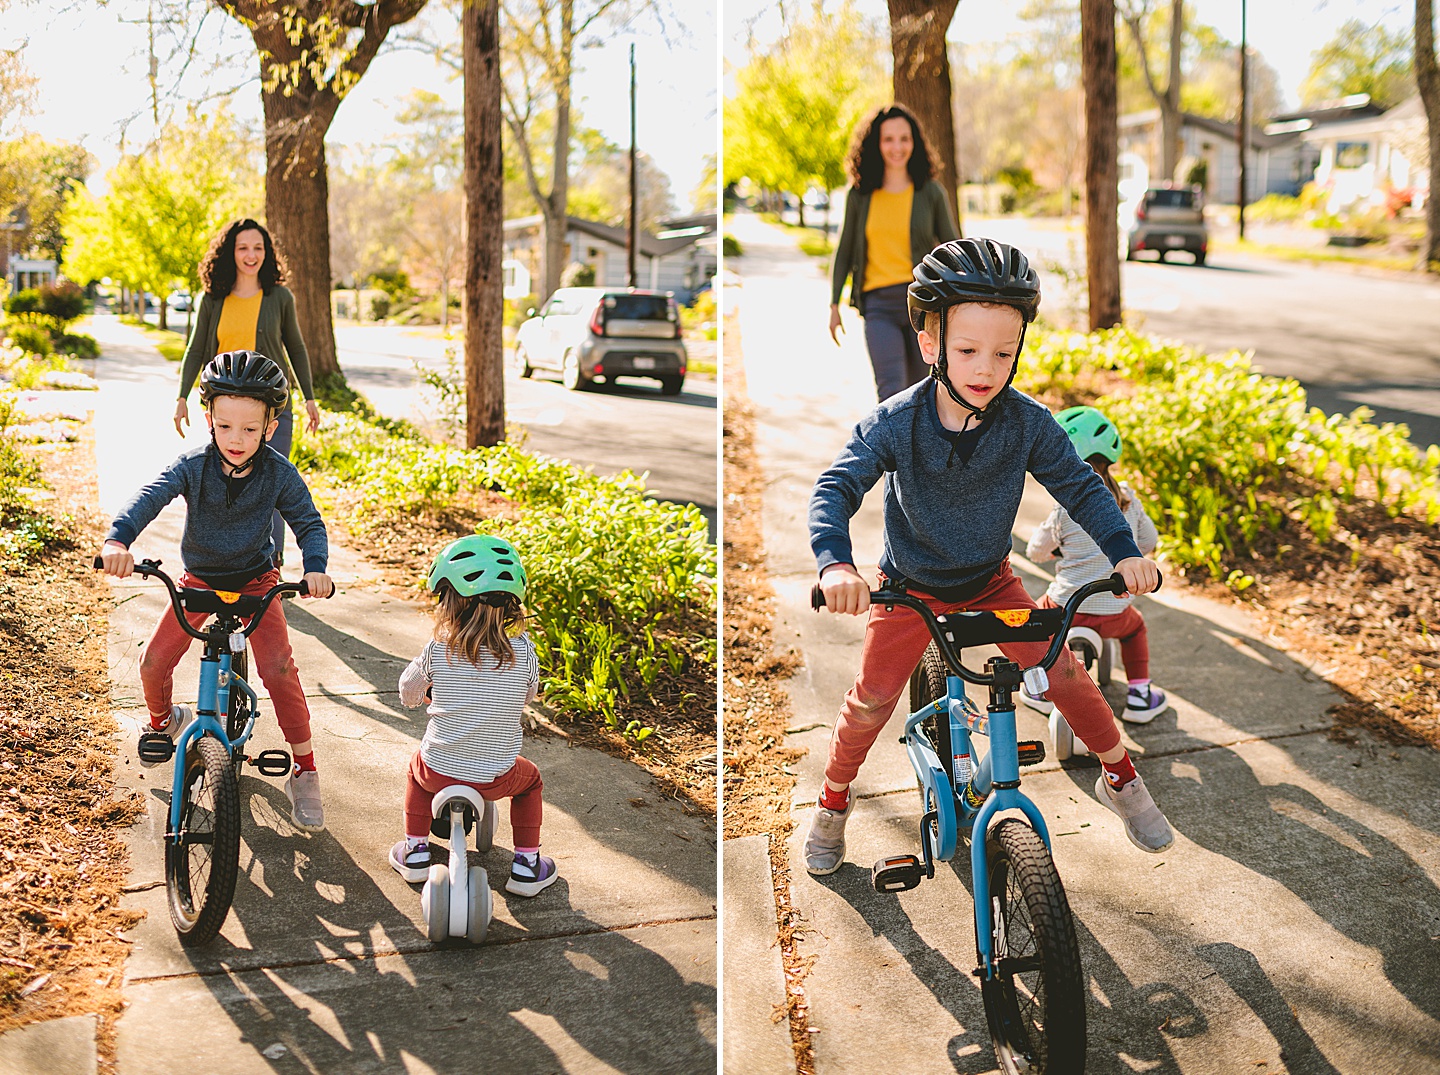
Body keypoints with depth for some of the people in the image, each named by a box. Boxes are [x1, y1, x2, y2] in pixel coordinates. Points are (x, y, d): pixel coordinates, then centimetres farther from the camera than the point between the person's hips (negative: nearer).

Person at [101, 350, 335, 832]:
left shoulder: (279, 473, -17)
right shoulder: (195, 465, -20)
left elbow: (308, 522, -11)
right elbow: (151, 495, -34)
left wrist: (315, 567, -33)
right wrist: (118, 539, -54)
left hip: (256, 579, -1)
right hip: (199, 579, 2)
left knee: (278, 667, -19)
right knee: (153, 662, -6)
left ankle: (305, 772, -7)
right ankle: (163, 722, 32)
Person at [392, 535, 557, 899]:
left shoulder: (438, 649, -11)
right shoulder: (523, 652, -11)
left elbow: (408, 691, 6)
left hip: (437, 771, 1)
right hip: (495, 778, -1)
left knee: (417, 768, 35)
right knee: (530, 779, 31)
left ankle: (414, 849, 33)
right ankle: (527, 863, 25)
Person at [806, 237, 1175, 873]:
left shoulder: (1028, 423, -19)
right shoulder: (894, 424, -25)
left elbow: (1080, 486, -11)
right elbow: (835, 488, -30)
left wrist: (1124, 552, -26)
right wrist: (836, 564, -48)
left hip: (990, 581, 2)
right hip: (909, 587, -1)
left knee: (1063, 670, -6)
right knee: (871, 701, -2)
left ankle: (1120, 778, 18)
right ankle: (833, 801, 25)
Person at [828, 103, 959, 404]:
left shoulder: (930, 192, 4)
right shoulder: (859, 195, 5)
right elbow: (844, 251, 13)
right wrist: (833, 305, 10)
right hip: (878, 304, 0)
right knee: (891, 391, -16)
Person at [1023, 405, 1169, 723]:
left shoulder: (1067, 510, -13)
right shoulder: (1127, 500, -1)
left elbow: (1036, 552, 1)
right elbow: (1149, 542, 15)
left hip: (1068, 609, -3)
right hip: (1115, 613, 3)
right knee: (1135, 626, 35)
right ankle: (1140, 694, 26)